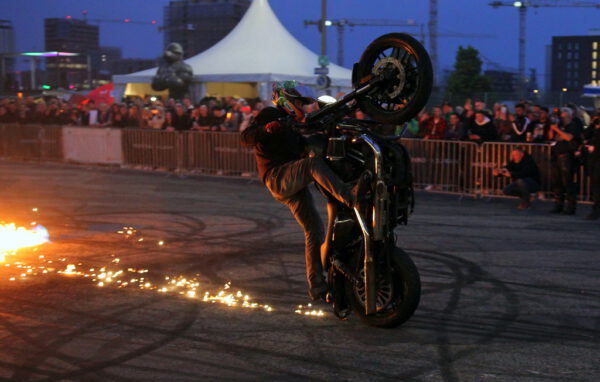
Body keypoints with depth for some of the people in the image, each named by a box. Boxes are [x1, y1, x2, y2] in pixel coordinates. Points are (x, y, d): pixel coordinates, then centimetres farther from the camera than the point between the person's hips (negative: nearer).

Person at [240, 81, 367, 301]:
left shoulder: (290, 126, 29)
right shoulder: (269, 115, 1)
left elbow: (303, 149, 31)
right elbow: (246, 138, -14)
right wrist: (267, 128, -32)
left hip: (294, 183, 9)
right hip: (277, 177, -9)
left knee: (314, 230, 4)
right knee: (313, 163, -33)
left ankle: (317, 287, 8)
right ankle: (349, 197, -54)